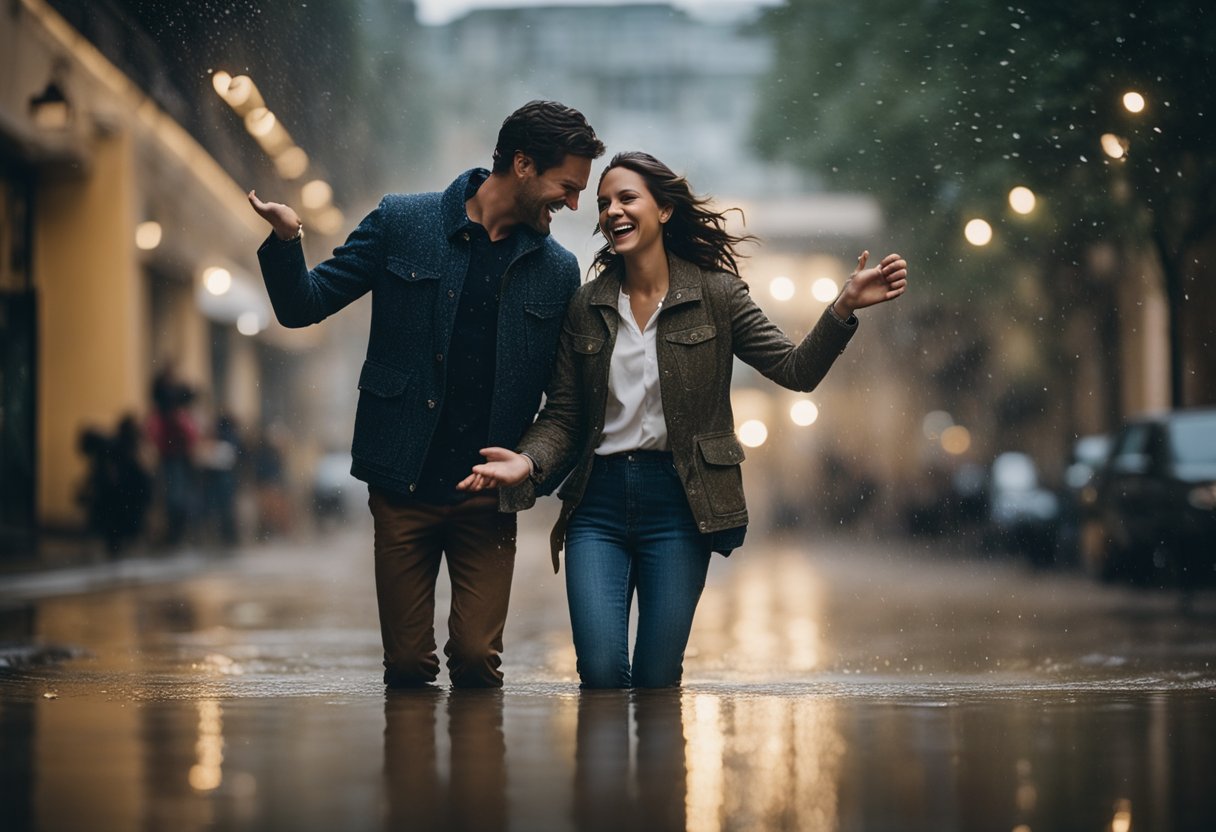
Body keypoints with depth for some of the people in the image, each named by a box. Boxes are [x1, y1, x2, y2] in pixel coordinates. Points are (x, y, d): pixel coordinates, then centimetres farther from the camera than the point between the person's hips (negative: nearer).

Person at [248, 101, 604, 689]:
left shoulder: (557, 271, 7)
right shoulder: (401, 222, 1)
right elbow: (303, 306, 3)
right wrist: (286, 241, -18)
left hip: (489, 493, 1)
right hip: (404, 484, -1)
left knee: (478, 664, -5)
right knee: (406, 668, 0)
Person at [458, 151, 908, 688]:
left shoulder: (715, 295, 2)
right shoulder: (586, 307, 8)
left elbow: (796, 370, -3)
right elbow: (561, 417, 8)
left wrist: (844, 307, -17)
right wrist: (528, 463, -12)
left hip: (677, 503, -2)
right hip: (599, 502, 2)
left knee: (656, 680, -2)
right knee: (601, 674, -9)